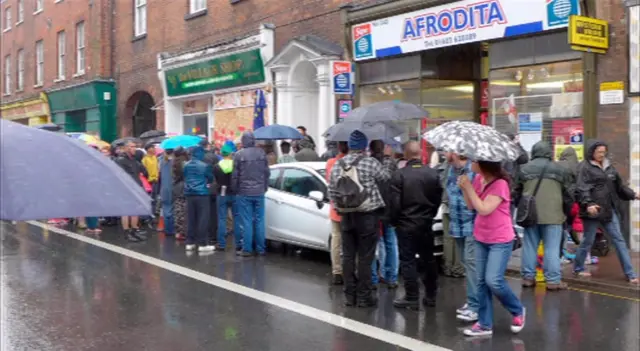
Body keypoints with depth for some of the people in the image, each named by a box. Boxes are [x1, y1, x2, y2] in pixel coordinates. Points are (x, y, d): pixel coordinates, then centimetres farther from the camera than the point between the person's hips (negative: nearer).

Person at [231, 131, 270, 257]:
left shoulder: (239, 154, -9)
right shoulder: (262, 153, 3)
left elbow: (235, 175, -6)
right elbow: (267, 172, 8)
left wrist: (234, 190, 8)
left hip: (244, 193, -3)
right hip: (259, 192, 3)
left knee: (247, 222, 0)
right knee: (259, 221, 7)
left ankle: (247, 249, 1)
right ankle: (261, 249, 10)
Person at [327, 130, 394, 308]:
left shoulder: (337, 165, 4)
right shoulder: (371, 163, -10)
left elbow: (331, 191, 5)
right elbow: (386, 177, 1)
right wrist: (388, 159, 15)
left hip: (346, 216, 4)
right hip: (367, 215, -4)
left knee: (348, 256, 10)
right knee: (365, 257, 1)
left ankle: (350, 295, 16)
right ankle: (364, 296, 6)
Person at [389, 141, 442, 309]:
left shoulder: (399, 175, -14)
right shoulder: (433, 174, -2)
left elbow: (394, 202, -13)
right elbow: (438, 199, 5)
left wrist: (394, 220, 3)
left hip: (406, 224, -4)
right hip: (426, 223, 4)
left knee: (408, 261, 2)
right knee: (428, 259, 15)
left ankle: (412, 298, 3)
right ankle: (431, 295, 22)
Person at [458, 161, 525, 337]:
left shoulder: (500, 184, -21)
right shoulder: (478, 179, 2)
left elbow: (484, 209, -27)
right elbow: (471, 206, 8)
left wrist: (468, 187, -24)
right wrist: (464, 188, -9)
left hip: (500, 241, -8)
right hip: (481, 239, 8)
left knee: (493, 281, -13)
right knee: (482, 281, 8)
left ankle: (518, 311, 13)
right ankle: (485, 324, 17)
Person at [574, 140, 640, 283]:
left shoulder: (609, 166, 13)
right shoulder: (585, 167, -8)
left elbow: (619, 185, 22)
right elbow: (582, 189, -19)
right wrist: (588, 204, -32)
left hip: (609, 210, 6)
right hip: (593, 210, -6)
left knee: (619, 239, 4)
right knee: (588, 241, 5)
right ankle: (578, 268, 24)